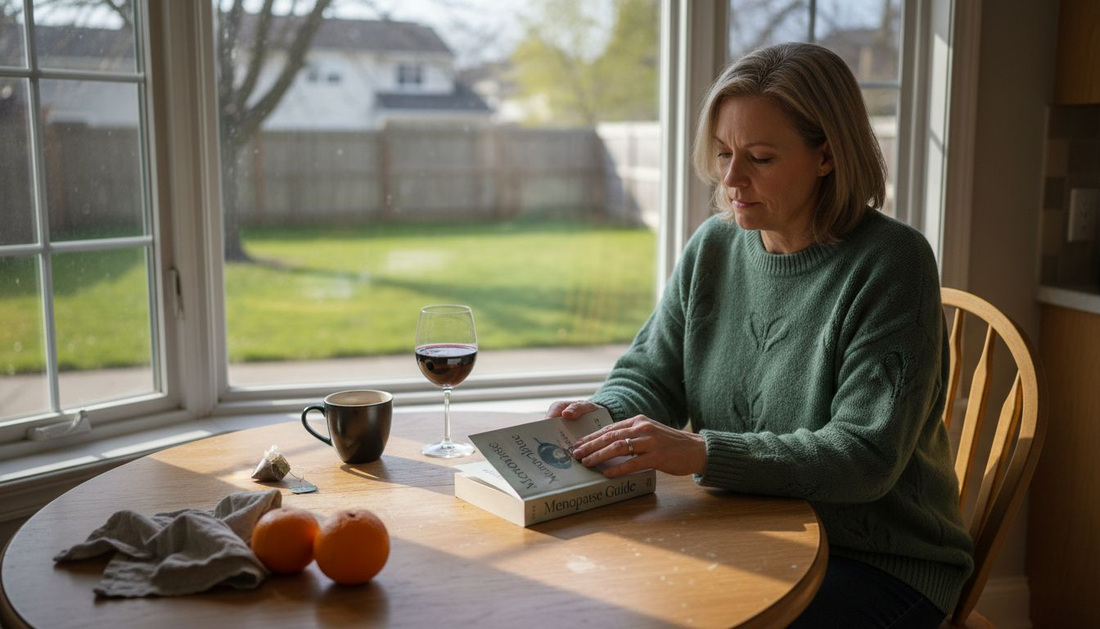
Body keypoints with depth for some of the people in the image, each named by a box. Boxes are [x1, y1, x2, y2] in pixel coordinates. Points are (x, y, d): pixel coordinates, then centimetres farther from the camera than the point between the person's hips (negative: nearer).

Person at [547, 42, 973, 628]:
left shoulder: (891, 262, -15)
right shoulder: (712, 246, 3)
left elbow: (866, 456, -22)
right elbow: (650, 375, 8)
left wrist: (703, 451, -32)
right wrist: (603, 414, -15)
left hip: (881, 563, -4)